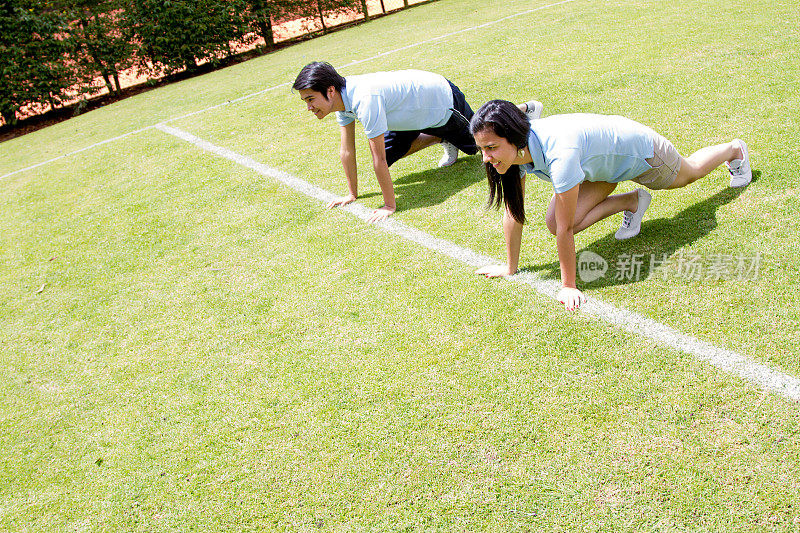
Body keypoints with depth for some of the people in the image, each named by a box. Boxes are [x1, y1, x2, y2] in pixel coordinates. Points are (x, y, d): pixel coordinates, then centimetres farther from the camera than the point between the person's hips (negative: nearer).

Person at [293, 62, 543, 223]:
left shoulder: (364, 99, -41)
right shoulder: (342, 96, -14)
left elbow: (378, 158, -38)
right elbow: (346, 149, -4)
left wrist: (390, 205, -31)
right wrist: (352, 194, 2)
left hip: (442, 101, -7)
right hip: (415, 113, 7)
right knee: (392, 151, 12)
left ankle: (526, 109, 39)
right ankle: (444, 139, 27)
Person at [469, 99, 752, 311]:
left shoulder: (558, 153, -47)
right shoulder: (513, 148, -25)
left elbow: (565, 229, -40)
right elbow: (513, 211, -14)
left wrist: (569, 286, -32)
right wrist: (510, 268, -7)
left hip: (638, 149, -5)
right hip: (601, 160, 5)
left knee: (688, 174, 25)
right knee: (553, 222, -10)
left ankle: (734, 149, 58)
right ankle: (631, 202, 14)